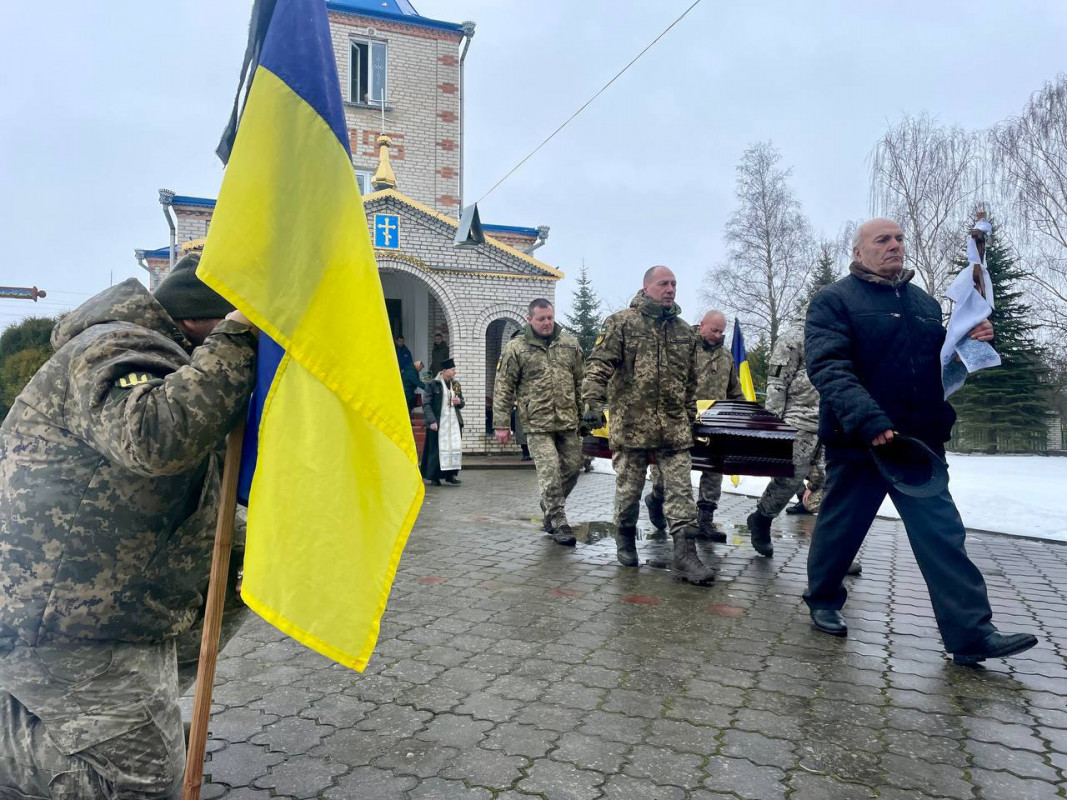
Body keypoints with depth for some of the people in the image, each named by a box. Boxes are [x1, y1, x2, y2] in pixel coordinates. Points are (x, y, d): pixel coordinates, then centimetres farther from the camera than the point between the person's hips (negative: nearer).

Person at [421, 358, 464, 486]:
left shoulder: (456, 384, 12)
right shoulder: (433, 384, -5)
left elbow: (462, 402, 21)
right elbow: (426, 404, -8)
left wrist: (459, 401, -3)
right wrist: (432, 421, -16)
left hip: (454, 422, 5)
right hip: (439, 422, -5)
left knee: (455, 448, 2)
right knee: (437, 449, -1)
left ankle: (450, 474, 12)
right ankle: (434, 476, 9)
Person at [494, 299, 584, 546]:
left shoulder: (569, 344, 8)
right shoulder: (516, 348, -3)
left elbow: (581, 382, 14)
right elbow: (503, 388, -2)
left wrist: (585, 413, 12)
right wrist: (502, 424, -5)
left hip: (568, 421, 4)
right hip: (537, 424, -4)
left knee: (572, 467, 9)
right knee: (550, 471, -8)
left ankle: (549, 506, 33)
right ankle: (558, 522, 5)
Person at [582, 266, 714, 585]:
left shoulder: (685, 331, 14)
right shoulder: (621, 323, -3)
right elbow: (599, 365, -10)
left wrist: (690, 417, 22)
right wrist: (591, 403, -21)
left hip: (675, 429, 4)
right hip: (631, 424, -4)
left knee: (681, 491, -1)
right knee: (628, 490, 8)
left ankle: (684, 553, 2)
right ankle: (625, 541, 30)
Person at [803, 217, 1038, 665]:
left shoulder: (924, 303, 16)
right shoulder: (834, 301, -6)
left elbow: (940, 367, 23)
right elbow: (828, 367, -20)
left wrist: (970, 343, 0)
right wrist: (869, 420, -32)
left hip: (921, 443, 6)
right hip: (858, 442, -5)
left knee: (943, 536, 3)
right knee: (841, 527, 8)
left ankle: (971, 634, 8)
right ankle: (823, 600, 30)